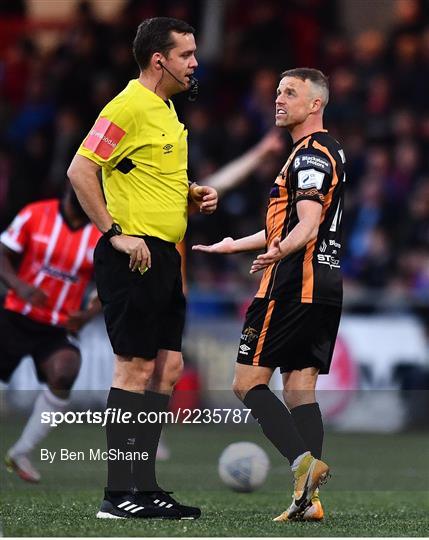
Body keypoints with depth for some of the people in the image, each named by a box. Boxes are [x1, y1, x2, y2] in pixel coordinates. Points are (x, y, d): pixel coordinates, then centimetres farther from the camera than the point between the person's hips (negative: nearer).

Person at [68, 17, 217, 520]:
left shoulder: (166, 110, 17)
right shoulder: (128, 107, -13)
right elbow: (80, 170, -19)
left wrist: (195, 193, 12)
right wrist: (116, 232, -20)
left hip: (164, 257, 10)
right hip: (135, 256, -10)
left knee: (168, 366, 9)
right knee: (136, 369, -8)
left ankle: (144, 487, 14)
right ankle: (119, 495, -4)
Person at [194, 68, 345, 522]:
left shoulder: (311, 155, -11)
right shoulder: (327, 152, 21)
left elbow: (307, 229, -24)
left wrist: (277, 253, -43)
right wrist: (233, 245, 41)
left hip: (294, 284, -10)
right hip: (325, 285, 10)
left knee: (248, 382, -5)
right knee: (299, 389, 6)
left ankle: (303, 460, -20)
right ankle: (308, 497, -2)